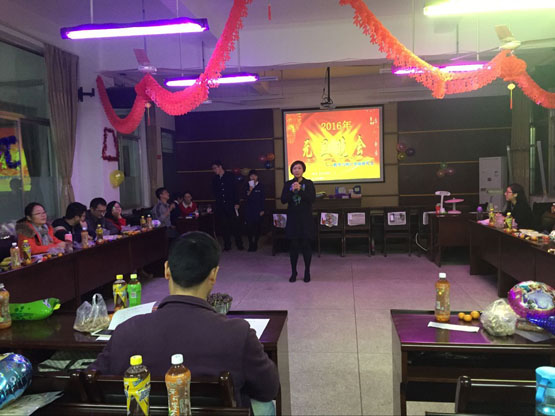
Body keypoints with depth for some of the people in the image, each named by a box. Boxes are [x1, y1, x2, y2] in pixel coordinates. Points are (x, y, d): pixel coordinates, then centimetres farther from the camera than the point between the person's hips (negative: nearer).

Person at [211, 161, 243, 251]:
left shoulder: (230, 176, 1)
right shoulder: (215, 179, 11)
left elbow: (235, 190, -2)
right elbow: (214, 192, 17)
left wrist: (236, 203, -8)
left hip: (231, 205, -3)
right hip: (220, 207, 3)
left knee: (235, 225, -3)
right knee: (223, 226, 3)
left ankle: (239, 244, 6)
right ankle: (227, 245, 12)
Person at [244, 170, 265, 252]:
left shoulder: (260, 186, 1)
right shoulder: (247, 186, 5)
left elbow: (263, 198, 2)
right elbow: (245, 197, 0)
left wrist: (262, 210, -2)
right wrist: (250, 190, -16)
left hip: (258, 210, -1)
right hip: (249, 210, 1)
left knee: (257, 227, 1)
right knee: (249, 227, -6)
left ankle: (255, 244, 14)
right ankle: (250, 244, 6)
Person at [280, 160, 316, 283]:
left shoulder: (309, 183, 2)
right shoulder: (288, 184, 6)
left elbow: (312, 198, -12)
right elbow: (283, 200, -4)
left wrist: (300, 189, -21)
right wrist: (291, 190, -19)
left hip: (306, 219, -1)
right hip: (293, 218, 1)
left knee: (306, 245, 1)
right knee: (293, 246, 3)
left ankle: (307, 272, 14)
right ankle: (293, 272, 15)